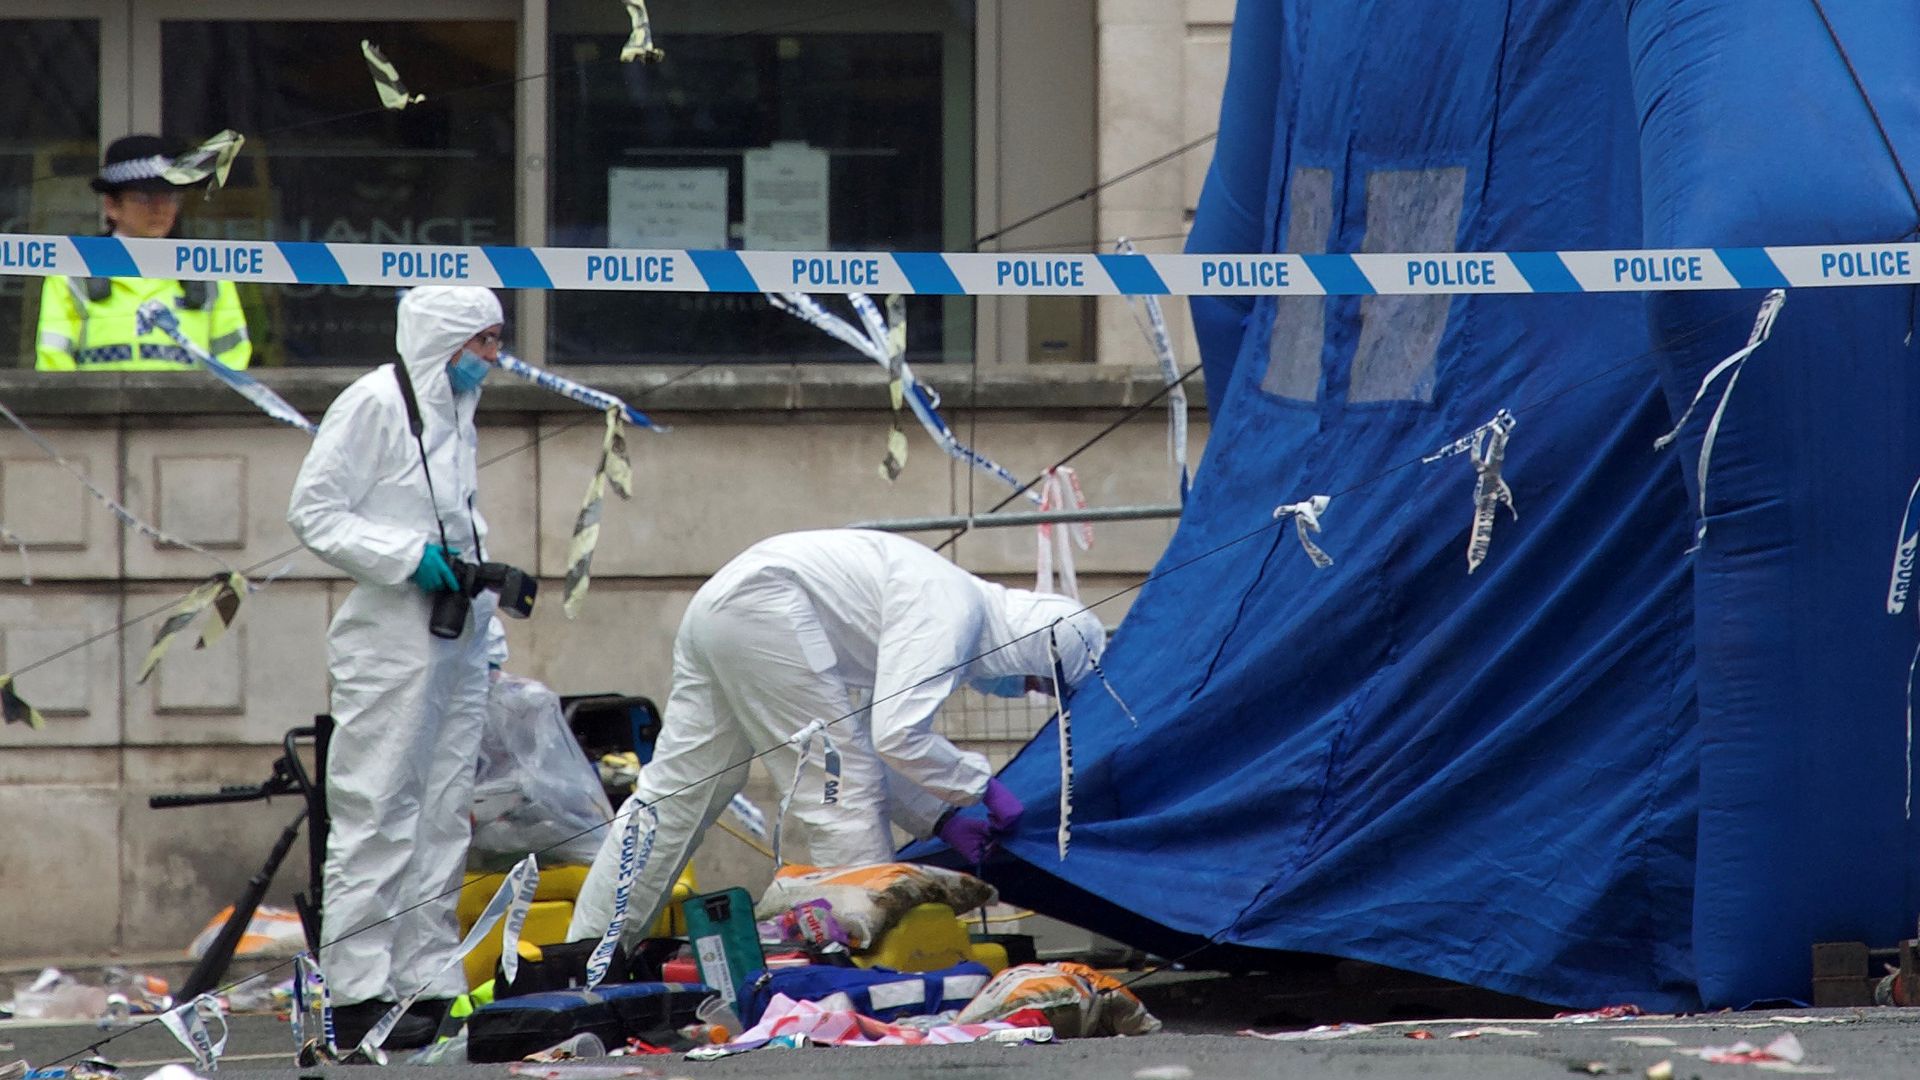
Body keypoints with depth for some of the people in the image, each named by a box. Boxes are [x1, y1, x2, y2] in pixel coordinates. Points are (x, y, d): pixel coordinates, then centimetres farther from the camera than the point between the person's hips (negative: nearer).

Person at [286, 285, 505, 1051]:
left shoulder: (454, 412, 17)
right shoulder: (374, 404, -8)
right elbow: (314, 513, -12)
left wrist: (486, 582, 13)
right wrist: (407, 557, -20)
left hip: (456, 641, 9)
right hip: (390, 641, -9)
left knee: (443, 817, 10)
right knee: (377, 817, -8)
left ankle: (430, 983, 14)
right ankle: (359, 995, -7)